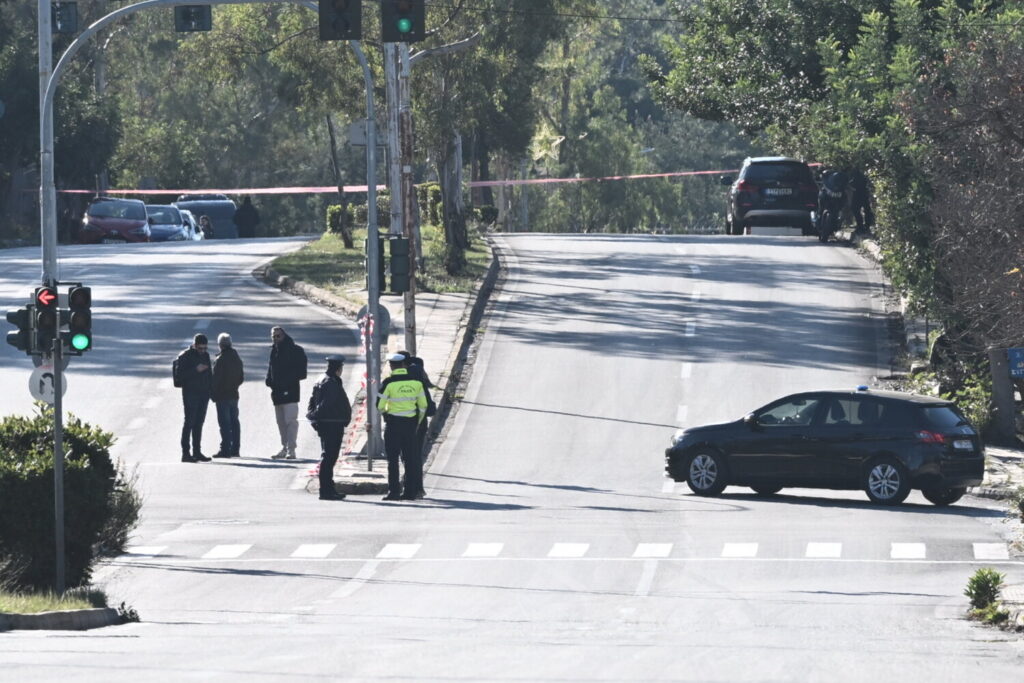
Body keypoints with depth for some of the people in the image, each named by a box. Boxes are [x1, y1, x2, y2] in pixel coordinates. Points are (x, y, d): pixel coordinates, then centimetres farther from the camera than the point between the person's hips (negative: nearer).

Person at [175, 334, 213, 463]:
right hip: (190, 394, -6)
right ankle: (185, 453, -9)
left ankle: (197, 452, 10)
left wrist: (211, 388, 8)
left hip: (203, 394, 6)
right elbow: (179, 374, -15)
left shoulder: (205, 355, 13)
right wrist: (195, 370, -23)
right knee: (189, 422, -9)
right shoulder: (185, 356, -7)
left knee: (199, 423, 7)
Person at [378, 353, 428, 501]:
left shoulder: (388, 383, -11)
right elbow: (423, 405, 6)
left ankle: (394, 491, -1)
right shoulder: (416, 381, 2)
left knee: (392, 458, 2)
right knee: (410, 458, 9)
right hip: (411, 422, 4)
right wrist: (417, 423, 16)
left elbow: (379, 405, -9)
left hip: (393, 423, -4)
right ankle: (411, 491, 8)